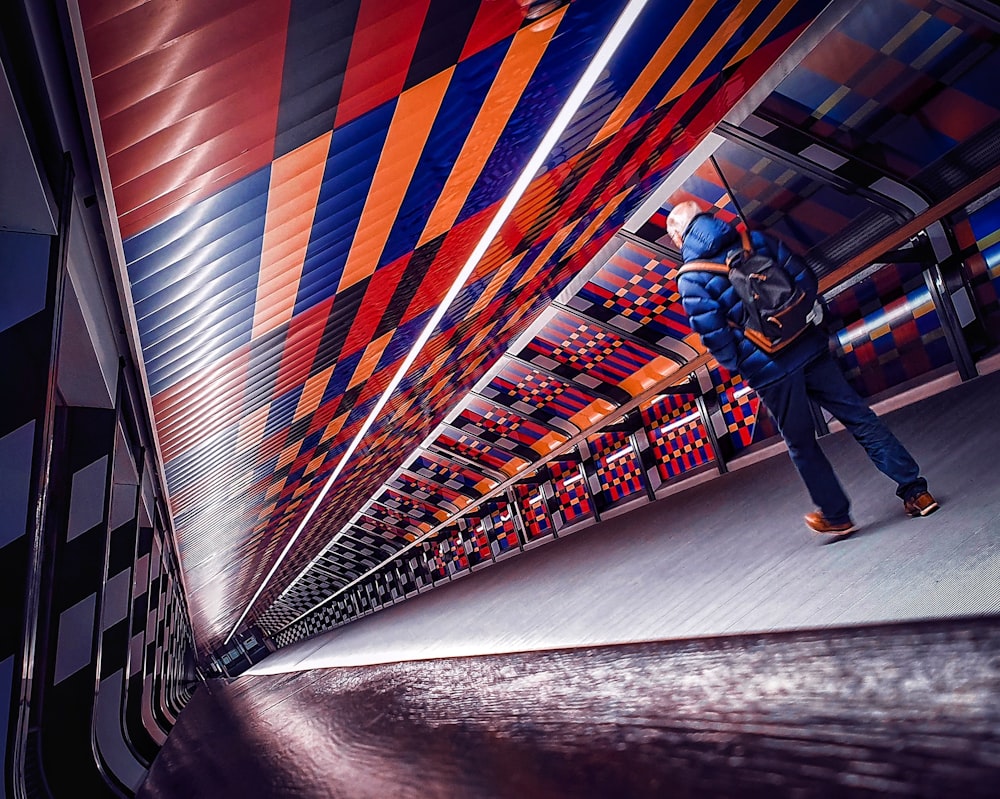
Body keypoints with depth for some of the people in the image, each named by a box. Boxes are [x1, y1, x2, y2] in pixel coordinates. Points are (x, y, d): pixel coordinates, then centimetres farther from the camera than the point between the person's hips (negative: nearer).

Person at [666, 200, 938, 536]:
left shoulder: (689, 280, -8)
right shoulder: (756, 240, 4)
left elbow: (714, 336, -13)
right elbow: (804, 278, 5)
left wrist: (739, 366, 2)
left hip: (767, 369, -3)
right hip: (810, 348, 3)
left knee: (802, 445, 14)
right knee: (860, 417, 12)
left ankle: (836, 515, 26)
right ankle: (915, 491, 17)